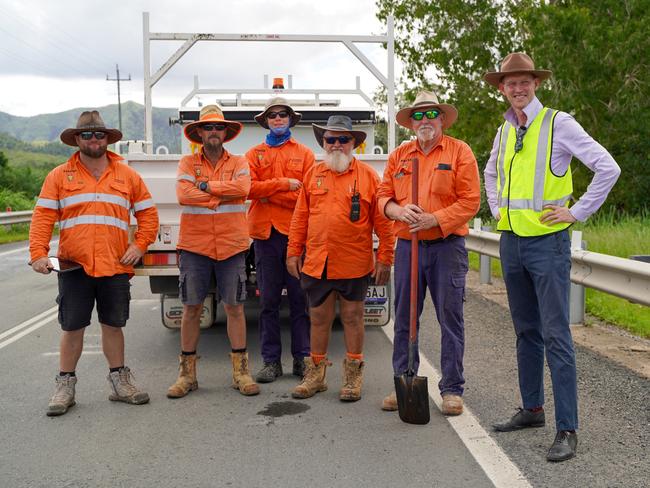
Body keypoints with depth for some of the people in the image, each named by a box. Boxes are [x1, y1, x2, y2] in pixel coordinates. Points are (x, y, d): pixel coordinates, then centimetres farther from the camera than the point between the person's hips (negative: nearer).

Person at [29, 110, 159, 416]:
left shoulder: (127, 176, 9)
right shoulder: (59, 176, 5)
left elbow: (148, 213, 11)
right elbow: (43, 216, 1)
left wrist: (139, 245, -3)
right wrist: (38, 253, -11)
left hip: (116, 266, 1)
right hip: (74, 266, -1)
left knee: (113, 325, 9)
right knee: (72, 327, 5)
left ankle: (119, 381, 22)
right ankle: (65, 385, 18)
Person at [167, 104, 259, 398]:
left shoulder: (239, 163, 7)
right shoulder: (187, 163, 6)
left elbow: (242, 188, -14)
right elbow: (183, 194, -12)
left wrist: (206, 185, -11)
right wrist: (224, 196, -10)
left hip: (231, 247, 0)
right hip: (195, 247, 0)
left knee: (234, 307, 4)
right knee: (191, 308, 5)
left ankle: (240, 372, 13)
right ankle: (187, 374, 16)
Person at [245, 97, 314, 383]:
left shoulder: (304, 154, 10)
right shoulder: (254, 154, 12)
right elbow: (248, 188, -5)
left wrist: (269, 194, -7)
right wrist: (284, 184, -12)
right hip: (265, 233, 1)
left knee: (300, 298, 3)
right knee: (268, 300, 4)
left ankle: (302, 358, 12)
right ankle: (271, 361, 12)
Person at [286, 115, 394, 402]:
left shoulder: (367, 175, -1)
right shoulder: (313, 174, 8)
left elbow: (382, 221, -2)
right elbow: (300, 217, 10)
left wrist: (384, 259, -6)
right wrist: (294, 252, 7)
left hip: (355, 264, -3)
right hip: (316, 263, 3)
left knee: (352, 317, 8)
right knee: (318, 318, 11)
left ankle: (353, 376, 20)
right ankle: (315, 373, 24)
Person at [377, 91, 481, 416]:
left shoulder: (459, 151, 1)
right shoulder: (399, 155, 13)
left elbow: (470, 201, -6)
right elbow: (384, 196, 11)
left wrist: (434, 219, -16)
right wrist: (400, 211, -11)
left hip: (447, 245, -3)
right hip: (407, 246, 4)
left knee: (450, 319, 2)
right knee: (404, 319, 7)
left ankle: (452, 389, 11)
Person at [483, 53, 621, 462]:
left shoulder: (558, 123, -7)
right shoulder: (504, 131, 12)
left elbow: (608, 168, -11)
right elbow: (492, 173, 32)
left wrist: (577, 213, -11)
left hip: (547, 241, -6)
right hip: (512, 241, 7)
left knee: (555, 335, -8)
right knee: (526, 331, 14)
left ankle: (567, 430, -3)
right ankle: (533, 409, 26)